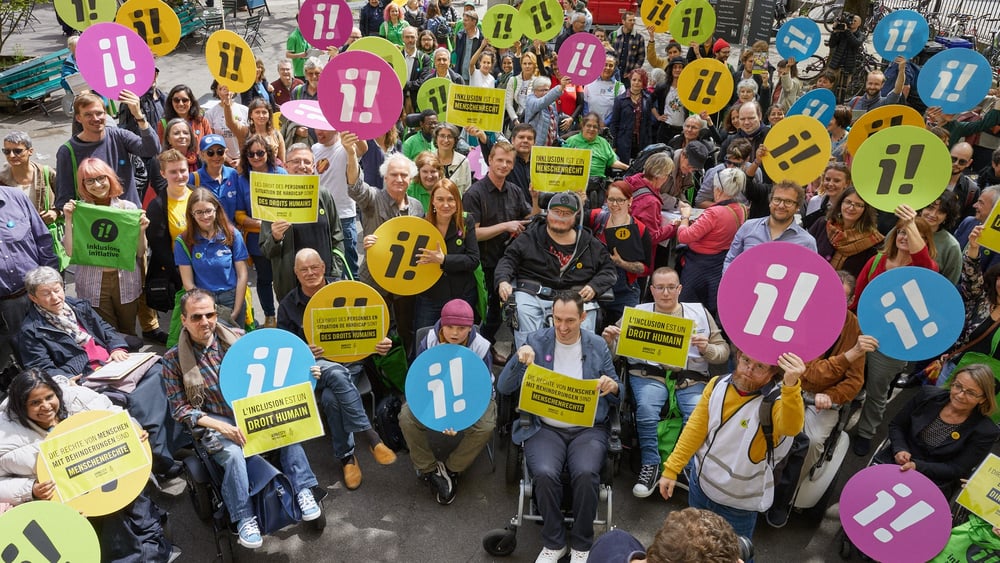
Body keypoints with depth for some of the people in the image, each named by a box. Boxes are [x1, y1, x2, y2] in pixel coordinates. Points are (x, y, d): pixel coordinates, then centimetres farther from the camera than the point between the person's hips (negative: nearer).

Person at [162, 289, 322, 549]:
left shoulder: (237, 338, 2)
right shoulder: (173, 359, -4)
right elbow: (179, 409, -6)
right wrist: (221, 426, -21)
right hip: (215, 423, -2)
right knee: (233, 453, -33)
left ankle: (302, 490, -18)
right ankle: (245, 519, -18)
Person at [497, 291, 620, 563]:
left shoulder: (598, 346, 6)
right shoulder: (536, 342, 1)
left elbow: (617, 396, 12)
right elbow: (503, 388, -1)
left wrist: (613, 387, -13)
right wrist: (519, 358, -19)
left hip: (588, 429, 0)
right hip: (545, 428, 0)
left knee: (585, 474, -29)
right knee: (545, 474, -29)